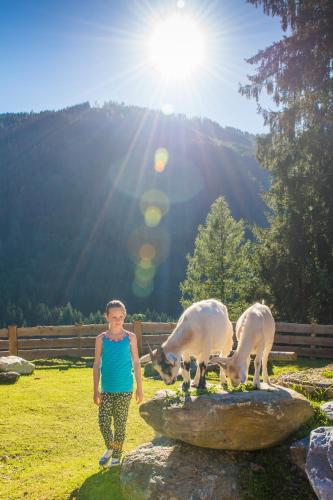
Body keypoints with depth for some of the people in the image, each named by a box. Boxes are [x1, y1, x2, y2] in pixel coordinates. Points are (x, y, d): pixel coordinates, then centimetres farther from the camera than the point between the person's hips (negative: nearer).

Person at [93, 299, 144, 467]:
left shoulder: (130, 337, -2)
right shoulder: (101, 339, -1)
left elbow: (136, 362, 2)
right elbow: (97, 365, 2)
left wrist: (139, 387, 2)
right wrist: (96, 390, 0)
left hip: (125, 389, -1)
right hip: (107, 389, 1)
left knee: (120, 423, 7)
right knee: (103, 421, -2)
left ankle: (116, 456, 24)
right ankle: (109, 448, 26)